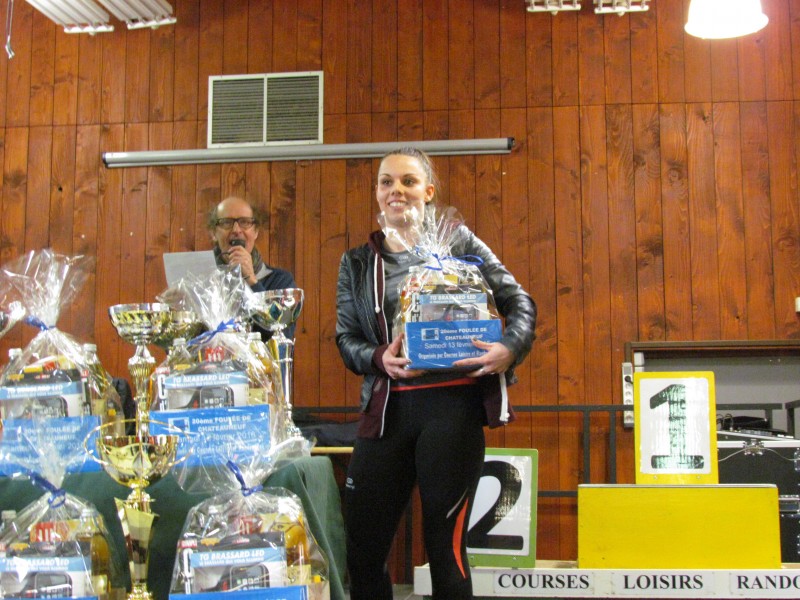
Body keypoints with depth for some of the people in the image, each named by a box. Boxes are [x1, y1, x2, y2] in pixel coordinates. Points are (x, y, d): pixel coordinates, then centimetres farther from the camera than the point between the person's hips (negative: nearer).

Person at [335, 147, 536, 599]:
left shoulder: (457, 241, 6)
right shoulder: (357, 263, 14)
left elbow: (518, 301, 5)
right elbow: (346, 338, 10)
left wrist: (510, 348, -14)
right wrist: (379, 359, -11)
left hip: (452, 405, -3)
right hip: (388, 408, 3)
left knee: (446, 546, 1)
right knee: (361, 549, 6)